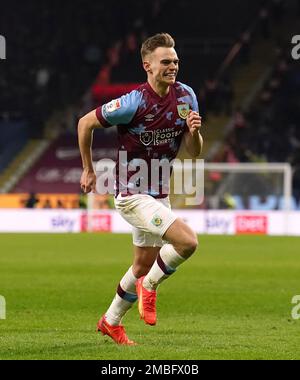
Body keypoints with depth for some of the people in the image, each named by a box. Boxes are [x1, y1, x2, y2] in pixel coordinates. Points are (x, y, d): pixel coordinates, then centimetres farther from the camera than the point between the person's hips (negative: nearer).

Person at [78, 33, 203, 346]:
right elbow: (85, 123, -7)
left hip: (158, 195, 7)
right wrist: (88, 170, 1)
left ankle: (111, 322, 37)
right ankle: (149, 286, 3)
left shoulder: (186, 96, -3)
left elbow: (194, 152, 2)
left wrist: (194, 132, -20)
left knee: (144, 265, 18)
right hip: (132, 194, -7)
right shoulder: (134, 103, -21)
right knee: (187, 241, -23)